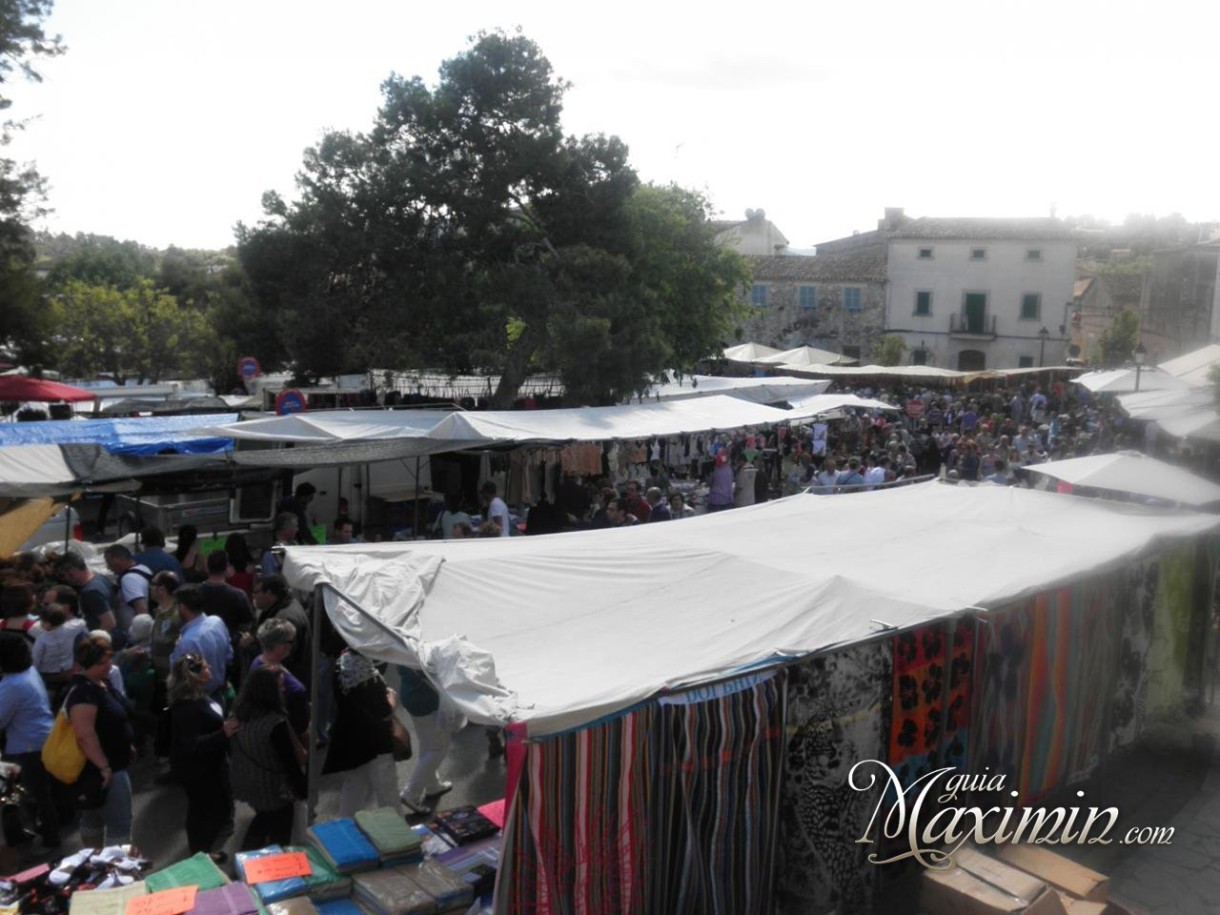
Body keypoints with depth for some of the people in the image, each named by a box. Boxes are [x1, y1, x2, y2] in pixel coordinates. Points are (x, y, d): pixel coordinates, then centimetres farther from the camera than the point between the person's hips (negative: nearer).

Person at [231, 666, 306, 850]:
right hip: (274, 790, -7)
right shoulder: (275, 723, -30)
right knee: (278, 838, 16)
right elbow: (290, 762, -24)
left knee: (262, 820, 33)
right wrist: (304, 791, -11)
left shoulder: (238, 714, -7)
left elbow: (231, 752, 6)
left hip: (247, 785, 7)